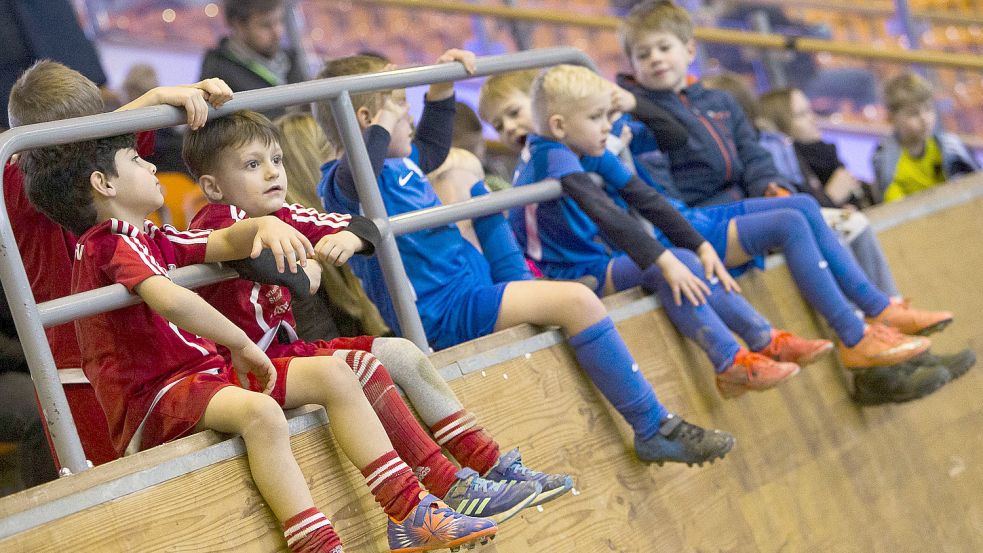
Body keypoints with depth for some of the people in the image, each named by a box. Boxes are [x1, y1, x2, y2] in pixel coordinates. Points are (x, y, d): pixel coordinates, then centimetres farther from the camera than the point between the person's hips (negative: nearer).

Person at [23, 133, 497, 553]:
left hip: (205, 372, 10)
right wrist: (241, 345, -22)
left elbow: (225, 244, 14)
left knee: (333, 374, 1)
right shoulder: (112, 241, -12)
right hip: (154, 400, -10)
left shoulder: (151, 240, 21)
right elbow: (170, 298, -31)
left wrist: (263, 225, -9)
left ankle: (409, 514, -4)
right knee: (260, 411, -38)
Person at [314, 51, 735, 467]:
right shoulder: (342, 183, -17)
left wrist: (441, 89, 23)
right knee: (575, 301, -24)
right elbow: (356, 173, -44)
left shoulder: (396, 163, 13)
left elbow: (432, 148, 36)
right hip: (448, 312, -11)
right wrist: (383, 122, -26)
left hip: (469, 287, 11)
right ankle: (655, 430, -17)